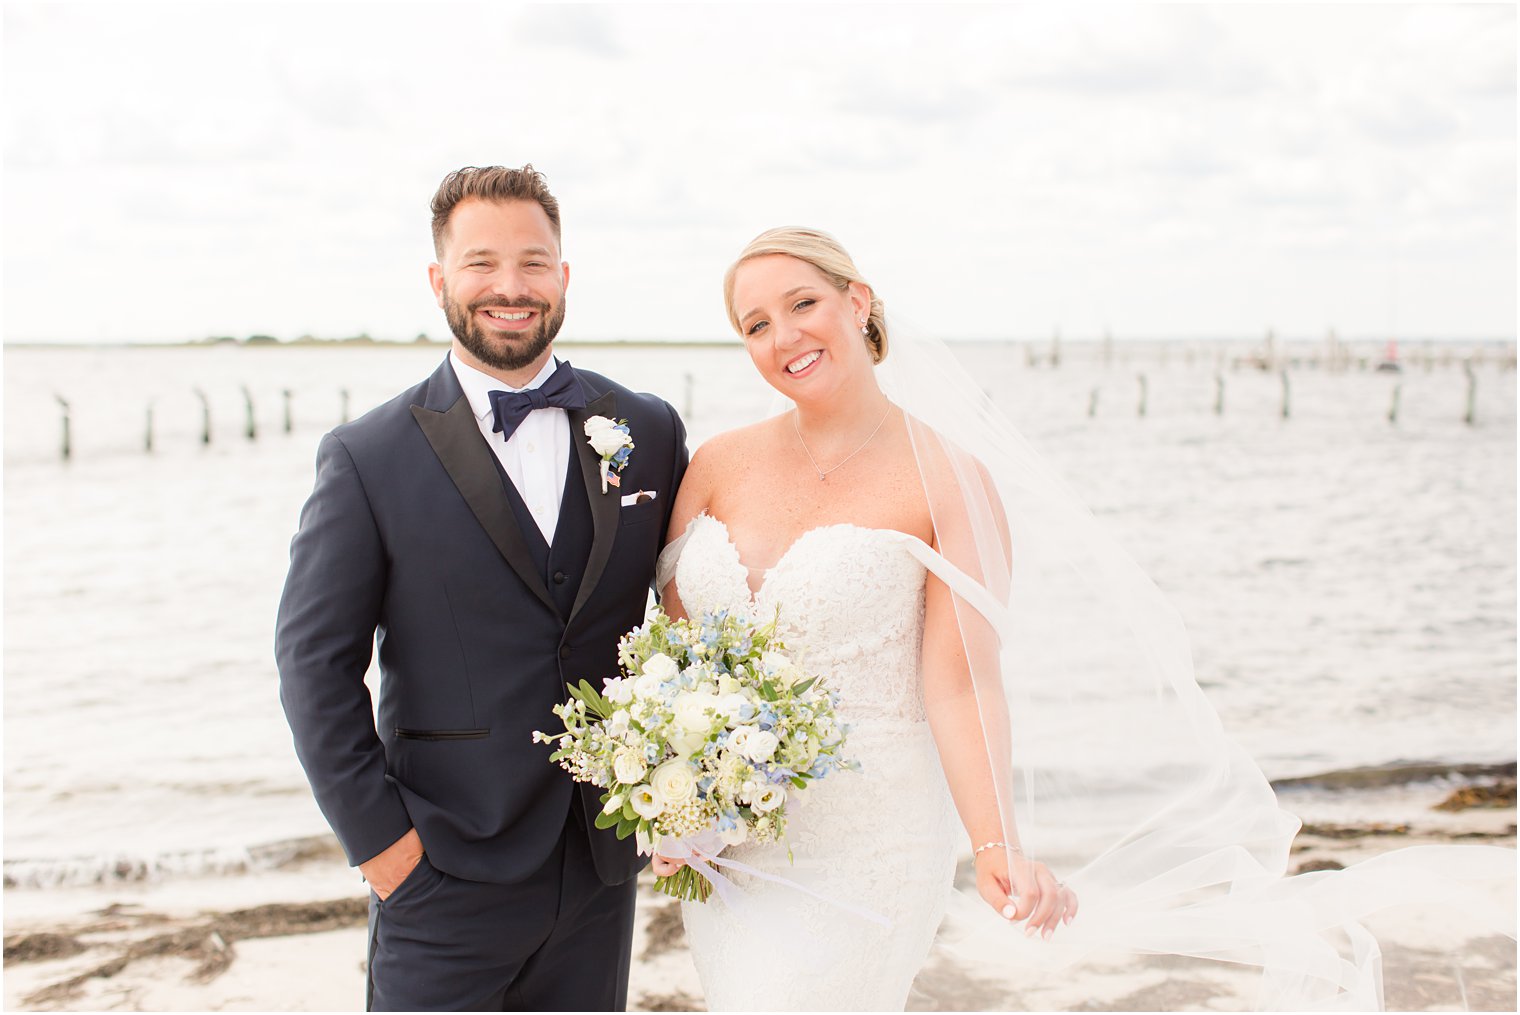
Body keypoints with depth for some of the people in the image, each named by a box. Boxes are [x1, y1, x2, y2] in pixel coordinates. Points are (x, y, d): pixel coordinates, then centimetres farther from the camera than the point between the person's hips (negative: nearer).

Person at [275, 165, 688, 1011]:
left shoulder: (649, 432, 3)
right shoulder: (368, 458, -6)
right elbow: (316, 661, -5)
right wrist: (376, 836, -8)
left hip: (606, 869, 3)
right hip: (445, 878, -3)